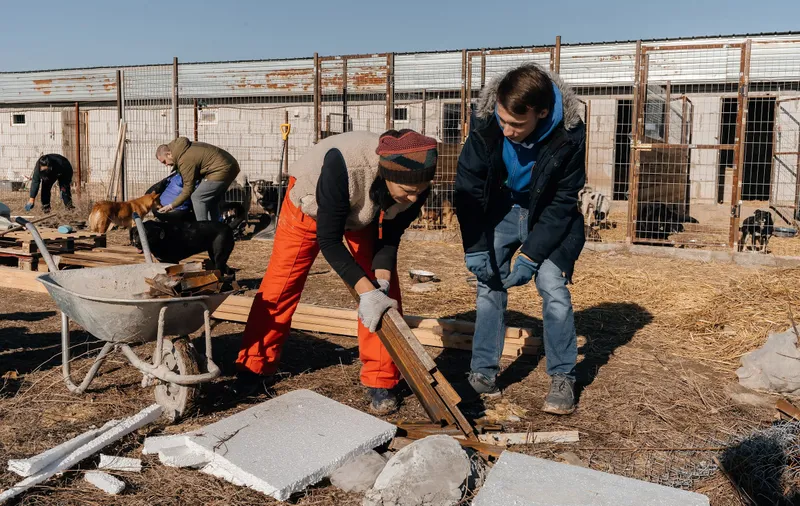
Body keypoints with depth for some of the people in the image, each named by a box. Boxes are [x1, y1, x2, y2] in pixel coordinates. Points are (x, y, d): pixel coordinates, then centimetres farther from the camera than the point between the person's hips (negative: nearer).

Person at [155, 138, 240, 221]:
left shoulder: (185, 161, -17)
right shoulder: (183, 147, 10)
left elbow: (188, 189, -12)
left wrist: (172, 206, -4)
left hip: (221, 170, -10)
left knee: (197, 197, -6)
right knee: (212, 200, 19)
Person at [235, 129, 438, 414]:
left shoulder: (416, 184, -30)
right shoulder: (343, 164, -45)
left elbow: (390, 237, -15)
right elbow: (328, 239, -36)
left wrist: (381, 281, -30)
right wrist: (366, 291, -42)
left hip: (367, 214, 3)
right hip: (311, 202, -3)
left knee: (384, 292, -8)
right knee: (278, 287, -1)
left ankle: (380, 382, 6)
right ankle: (255, 369, 20)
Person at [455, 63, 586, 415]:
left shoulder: (570, 134, -29)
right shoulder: (485, 121, -25)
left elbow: (563, 202, -18)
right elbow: (468, 185, -14)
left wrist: (531, 254, -22)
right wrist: (475, 247, -17)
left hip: (550, 216, -2)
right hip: (501, 210, 2)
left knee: (553, 287, -13)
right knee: (490, 284, -2)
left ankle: (562, 379, 1)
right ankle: (483, 372, 9)